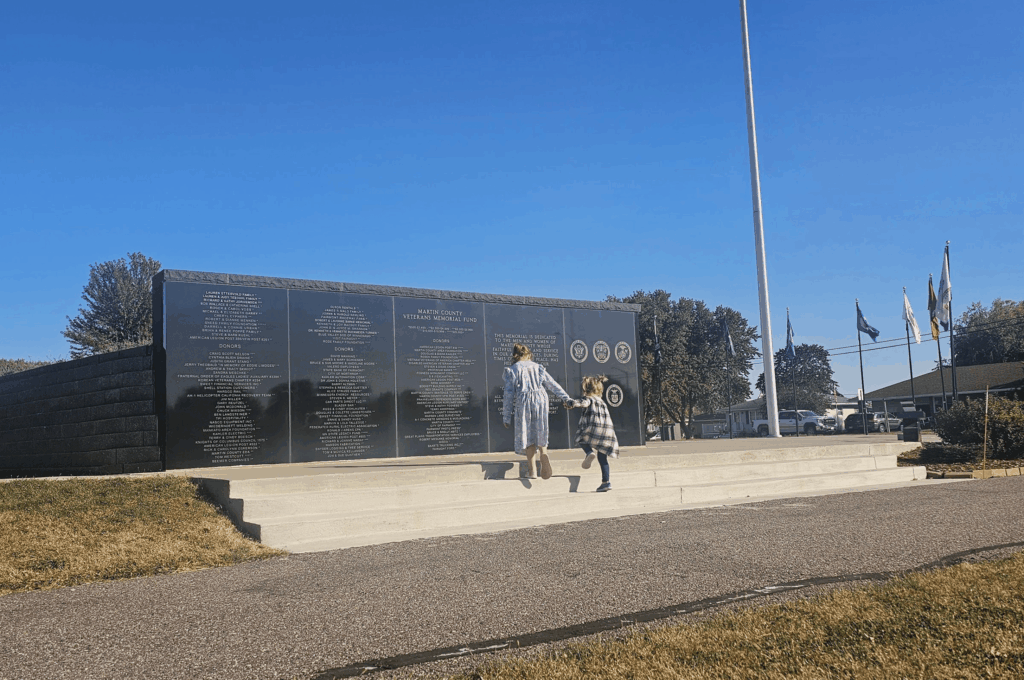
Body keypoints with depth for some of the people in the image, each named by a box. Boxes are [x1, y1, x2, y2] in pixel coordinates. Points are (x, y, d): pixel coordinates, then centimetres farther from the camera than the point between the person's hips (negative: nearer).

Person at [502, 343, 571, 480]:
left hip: (523, 402, -2)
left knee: (528, 435, 6)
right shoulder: (537, 367, 15)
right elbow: (553, 384, 16)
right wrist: (566, 397, 24)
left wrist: (507, 417, 3)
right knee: (540, 433, 11)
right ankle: (544, 454, -19)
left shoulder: (512, 370, 5)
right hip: (540, 401, 3)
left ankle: (532, 471, 4)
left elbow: (509, 394, 1)